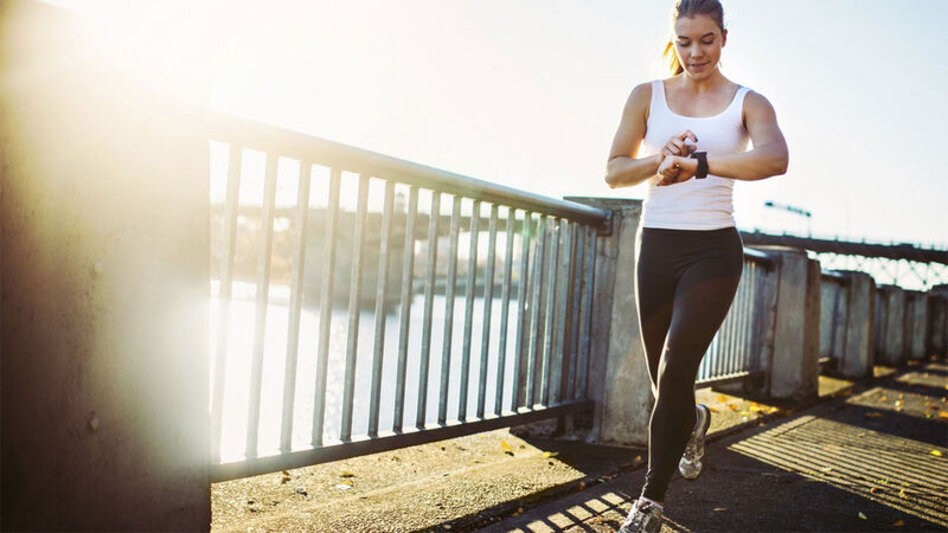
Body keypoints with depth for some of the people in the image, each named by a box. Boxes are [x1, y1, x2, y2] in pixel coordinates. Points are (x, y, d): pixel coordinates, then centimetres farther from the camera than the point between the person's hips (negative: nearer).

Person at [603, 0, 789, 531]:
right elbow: (613, 172, 0)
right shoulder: (648, 95, 6)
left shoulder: (748, 103, 0)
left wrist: (697, 163, -32)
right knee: (664, 377, 12)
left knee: (676, 369, -14)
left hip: (714, 249, -2)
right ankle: (694, 421, 49)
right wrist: (659, 160, -20)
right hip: (656, 246, 3)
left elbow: (776, 158, -21)